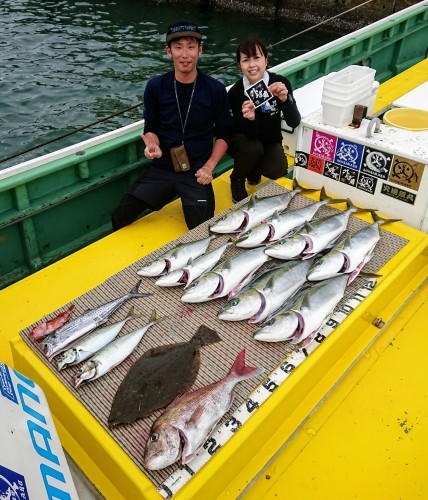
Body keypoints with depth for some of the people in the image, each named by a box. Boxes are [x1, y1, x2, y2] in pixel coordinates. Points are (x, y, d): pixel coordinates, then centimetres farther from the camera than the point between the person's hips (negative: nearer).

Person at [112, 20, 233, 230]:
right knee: (119, 217, -10)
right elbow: (151, 128, 6)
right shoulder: (155, 87, -1)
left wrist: (209, 166, -9)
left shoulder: (216, 90, -5)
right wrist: (153, 146, -17)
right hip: (160, 169, 2)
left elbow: (224, 134, 3)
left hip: (196, 173, -1)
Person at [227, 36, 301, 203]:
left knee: (277, 170, -26)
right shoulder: (235, 92, -23)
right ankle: (237, 180, -1)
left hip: (270, 140, 2)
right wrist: (250, 119, -47)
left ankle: (254, 169, 13)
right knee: (253, 148, -35)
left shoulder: (281, 83, -19)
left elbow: (294, 122, -25)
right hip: (244, 139, -1)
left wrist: (284, 99, -44)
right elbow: (250, 133, -24)